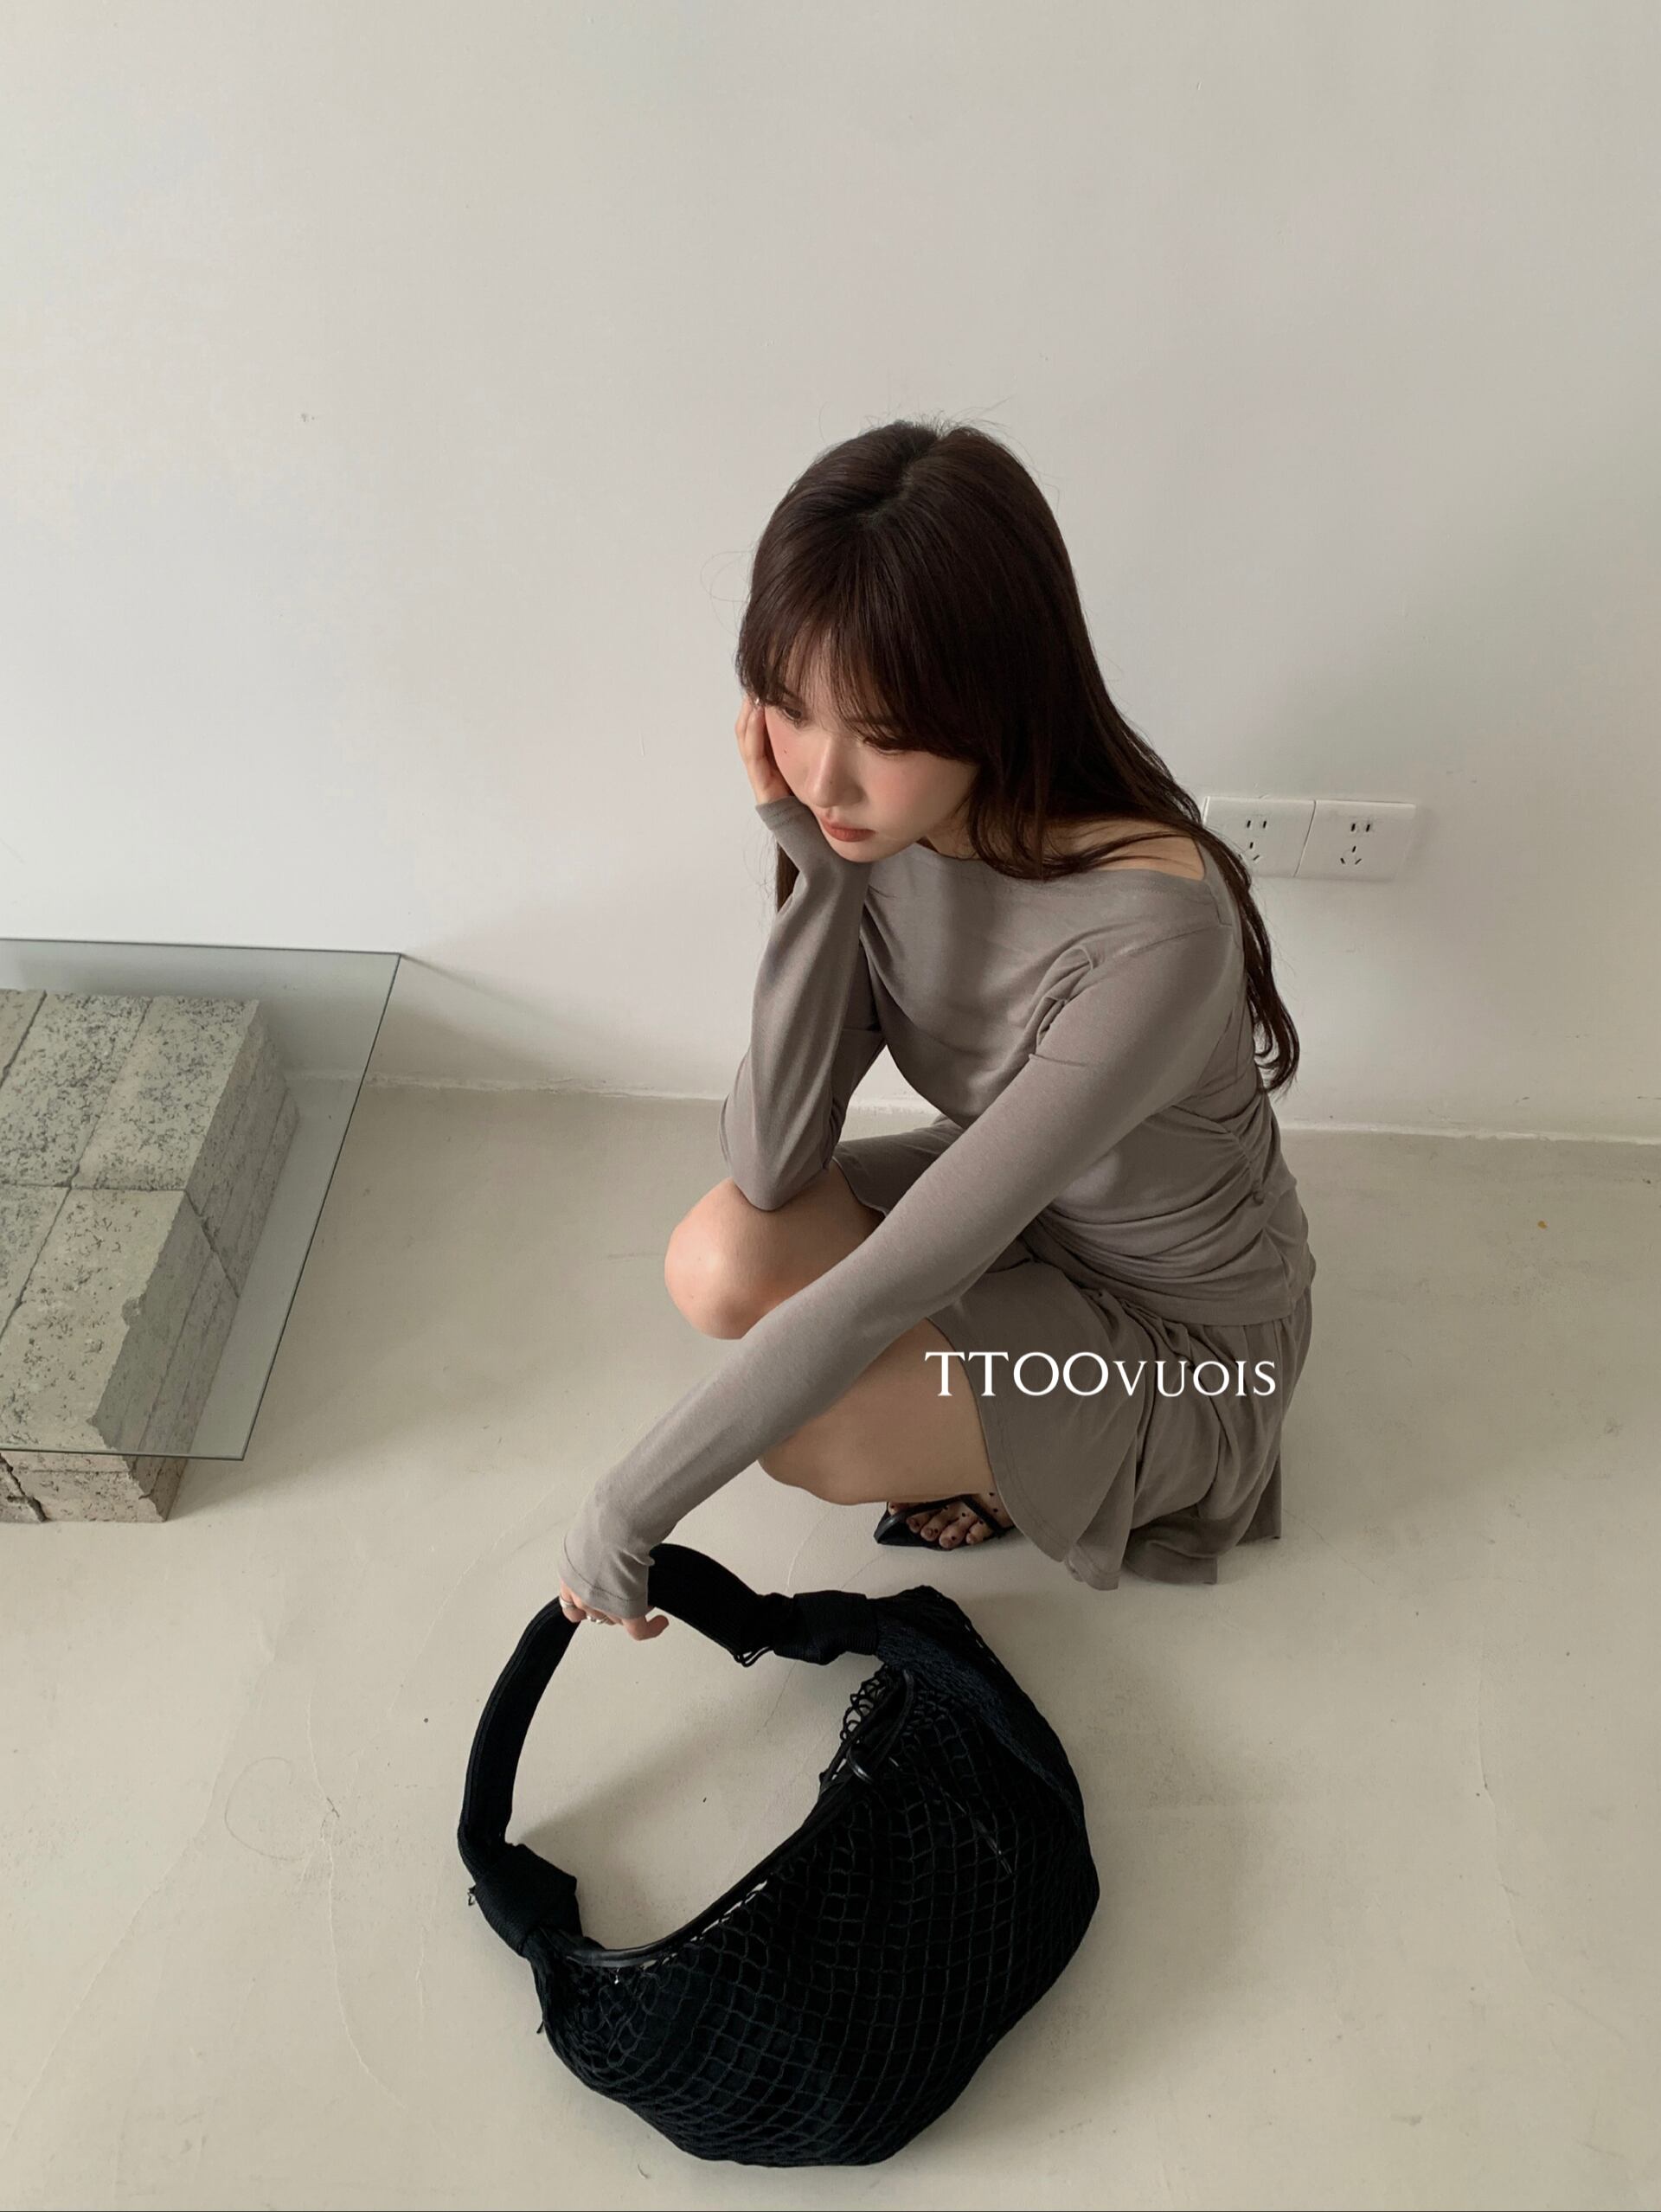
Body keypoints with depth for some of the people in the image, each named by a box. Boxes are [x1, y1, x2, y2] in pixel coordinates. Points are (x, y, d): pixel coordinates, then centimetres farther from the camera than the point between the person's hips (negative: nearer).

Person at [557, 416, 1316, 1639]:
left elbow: (886, 1288, -34)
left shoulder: (1151, 931, -38)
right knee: (723, 1262, -19)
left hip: (1180, 1331, -5)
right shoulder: (879, 821, -17)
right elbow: (772, 1164, -20)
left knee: (809, 1430, -25)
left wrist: (630, 1511, -27)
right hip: (1012, 1214, 6)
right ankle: (987, 1393, 9)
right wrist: (819, 872, -30)